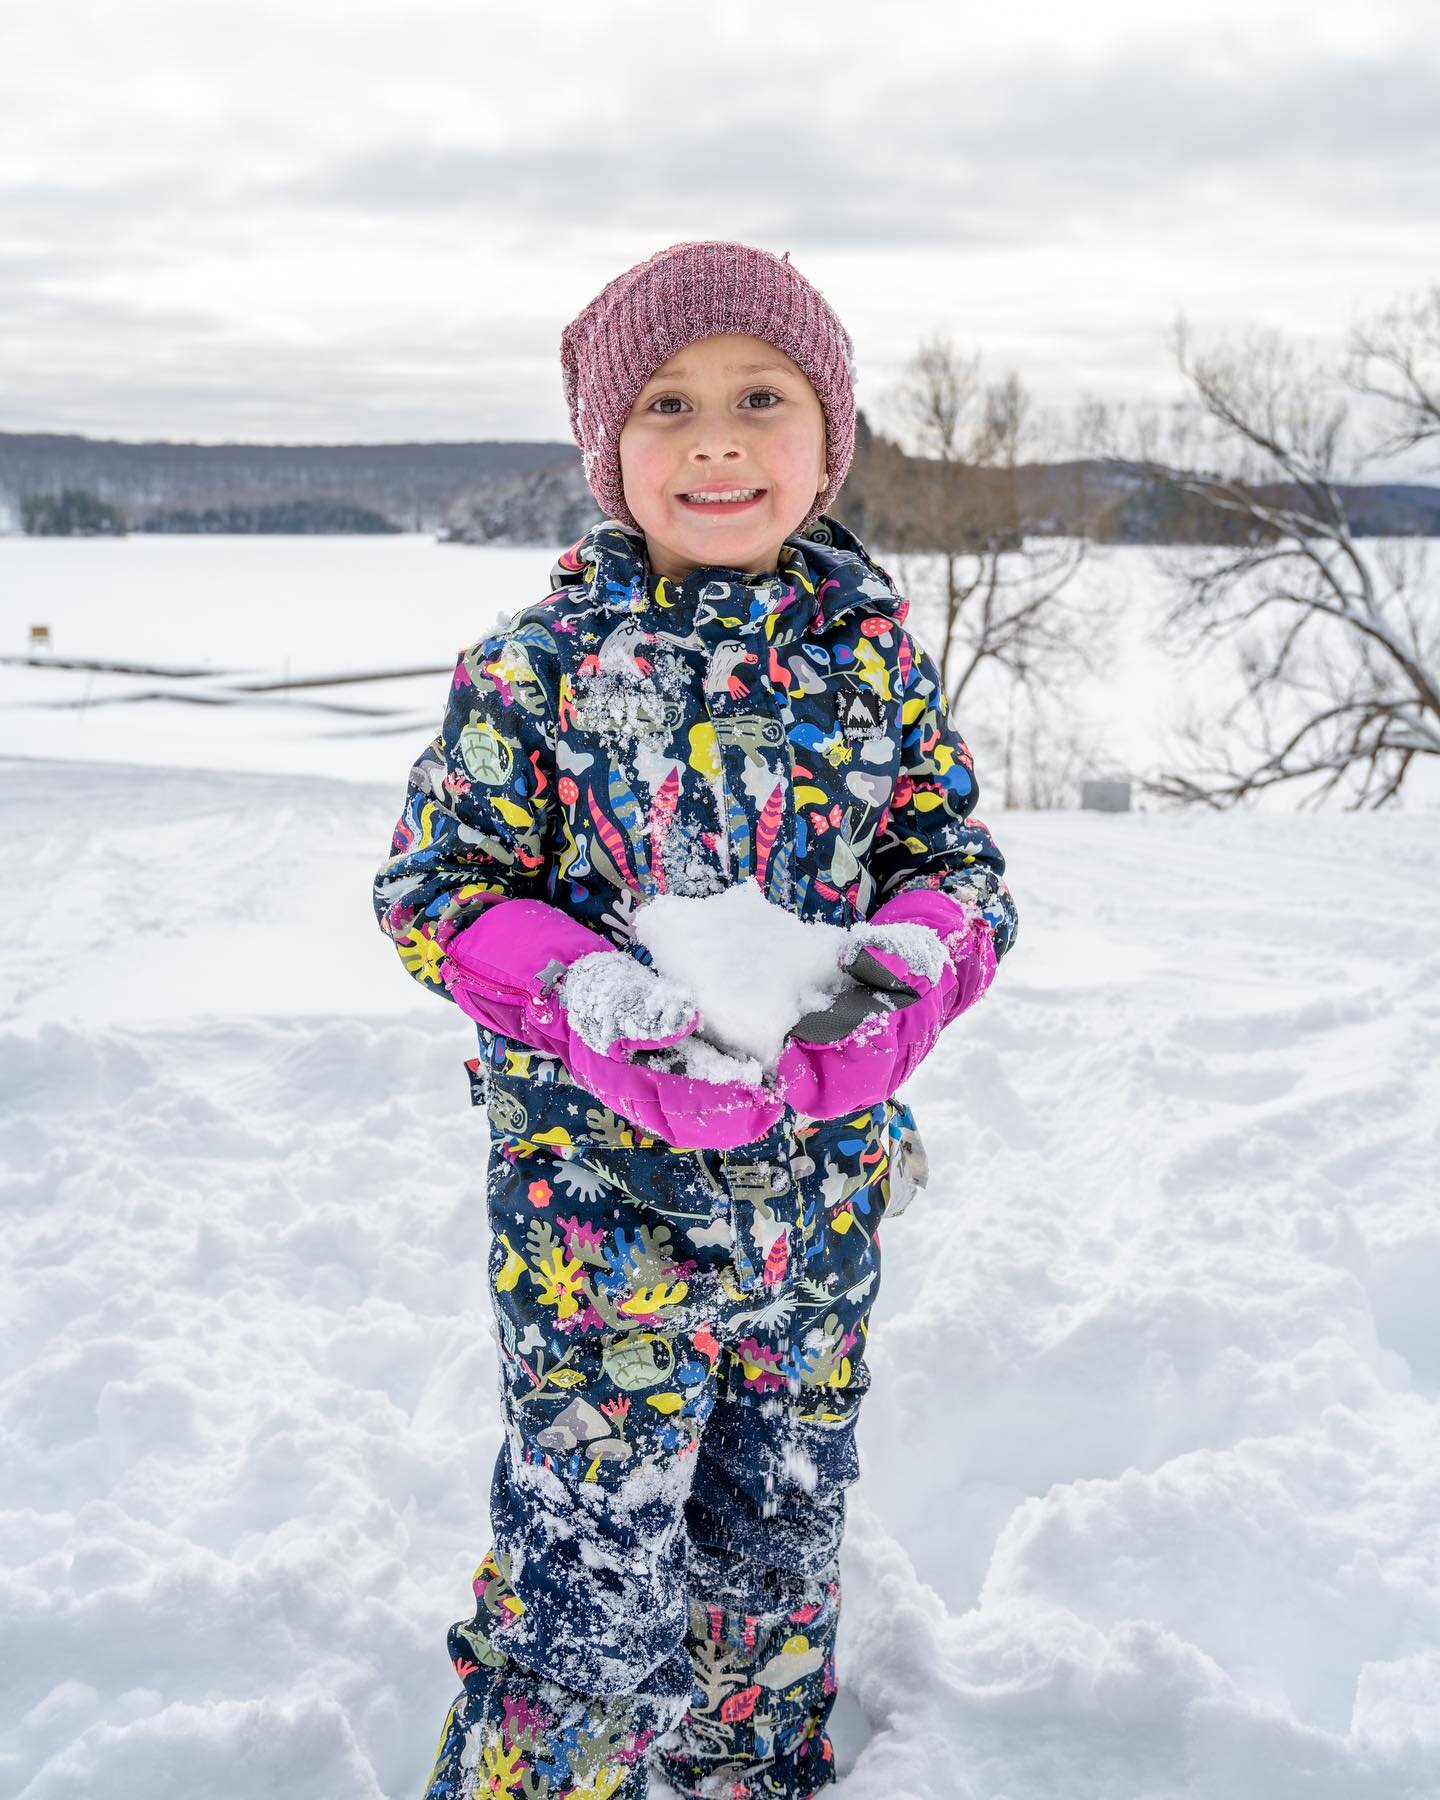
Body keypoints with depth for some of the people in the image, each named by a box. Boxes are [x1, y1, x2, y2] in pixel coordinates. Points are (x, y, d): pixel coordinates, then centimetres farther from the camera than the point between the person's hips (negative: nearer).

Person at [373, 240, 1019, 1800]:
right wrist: (584, 984, -24)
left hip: (822, 1179, 4)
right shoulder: (538, 666, -8)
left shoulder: (875, 648, 1)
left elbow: (956, 851, 6)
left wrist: (907, 953, -17)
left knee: (783, 1525, 20)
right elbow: (433, 886, -6)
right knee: (592, 1542, 1)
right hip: (599, 1188, -3)